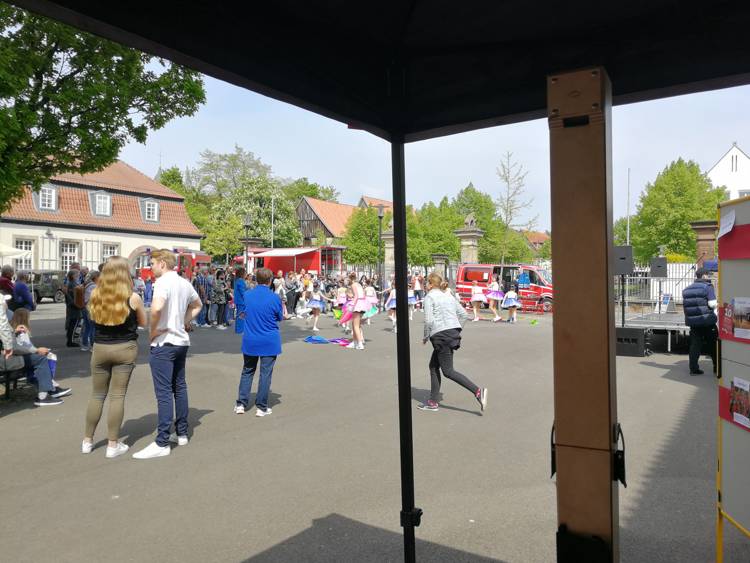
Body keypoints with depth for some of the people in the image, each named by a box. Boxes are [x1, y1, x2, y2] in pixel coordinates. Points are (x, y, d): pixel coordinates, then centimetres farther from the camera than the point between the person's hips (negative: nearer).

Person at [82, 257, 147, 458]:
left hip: (100, 348, 3)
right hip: (125, 349, -3)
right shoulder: (133, 297, -12)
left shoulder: (95, 294, -3)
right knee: (118, 396, 2)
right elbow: (143, 322, 2)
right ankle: (113, 445, 8)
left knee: (97, 395, 15)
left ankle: (87, 441, 24)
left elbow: (92, 318, 15)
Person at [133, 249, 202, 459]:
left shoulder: (163, 281, -14)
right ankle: (182, 433, 25)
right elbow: (197, 305, 27)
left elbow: (156, 308, -32)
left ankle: (162, 443, -4)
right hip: (182, 341, 9)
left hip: (164, 342, -9)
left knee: (164, 392, -7)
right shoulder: (185, 283, 11)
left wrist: (153, 330, -17)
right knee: (179, 387, 16)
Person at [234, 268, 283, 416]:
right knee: (265, 373, 4)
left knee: (247, 371, 16)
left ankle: (241, 404, 18)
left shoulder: (247, 295, -2)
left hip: (250, 341, 3)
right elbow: (280, 318, 1)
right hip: (269, 341, -3)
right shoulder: (274, 298, -12)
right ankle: (261, 407, 9)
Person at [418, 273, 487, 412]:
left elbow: (429, 320, -13)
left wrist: (425, 337, 0)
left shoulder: (429, 297, -5)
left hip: (441, 335, -8)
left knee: (448, 371, -4)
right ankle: (433, 402, 19)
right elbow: (464, 314, 16)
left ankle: (477, 391, -14)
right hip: (454, 332, 9)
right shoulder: (448, 296, 17)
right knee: (433, 366, 16)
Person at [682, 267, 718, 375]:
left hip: (692, 322, 5)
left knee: (695, 345, 7)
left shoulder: (686, 289, 8)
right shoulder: (707, 287, -10)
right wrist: (717, 304, 4)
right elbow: (712, 304, -17)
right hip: (707, 321, -5)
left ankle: (693, 368, 5)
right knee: (713, 344, 9)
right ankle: (717, 367, 18)